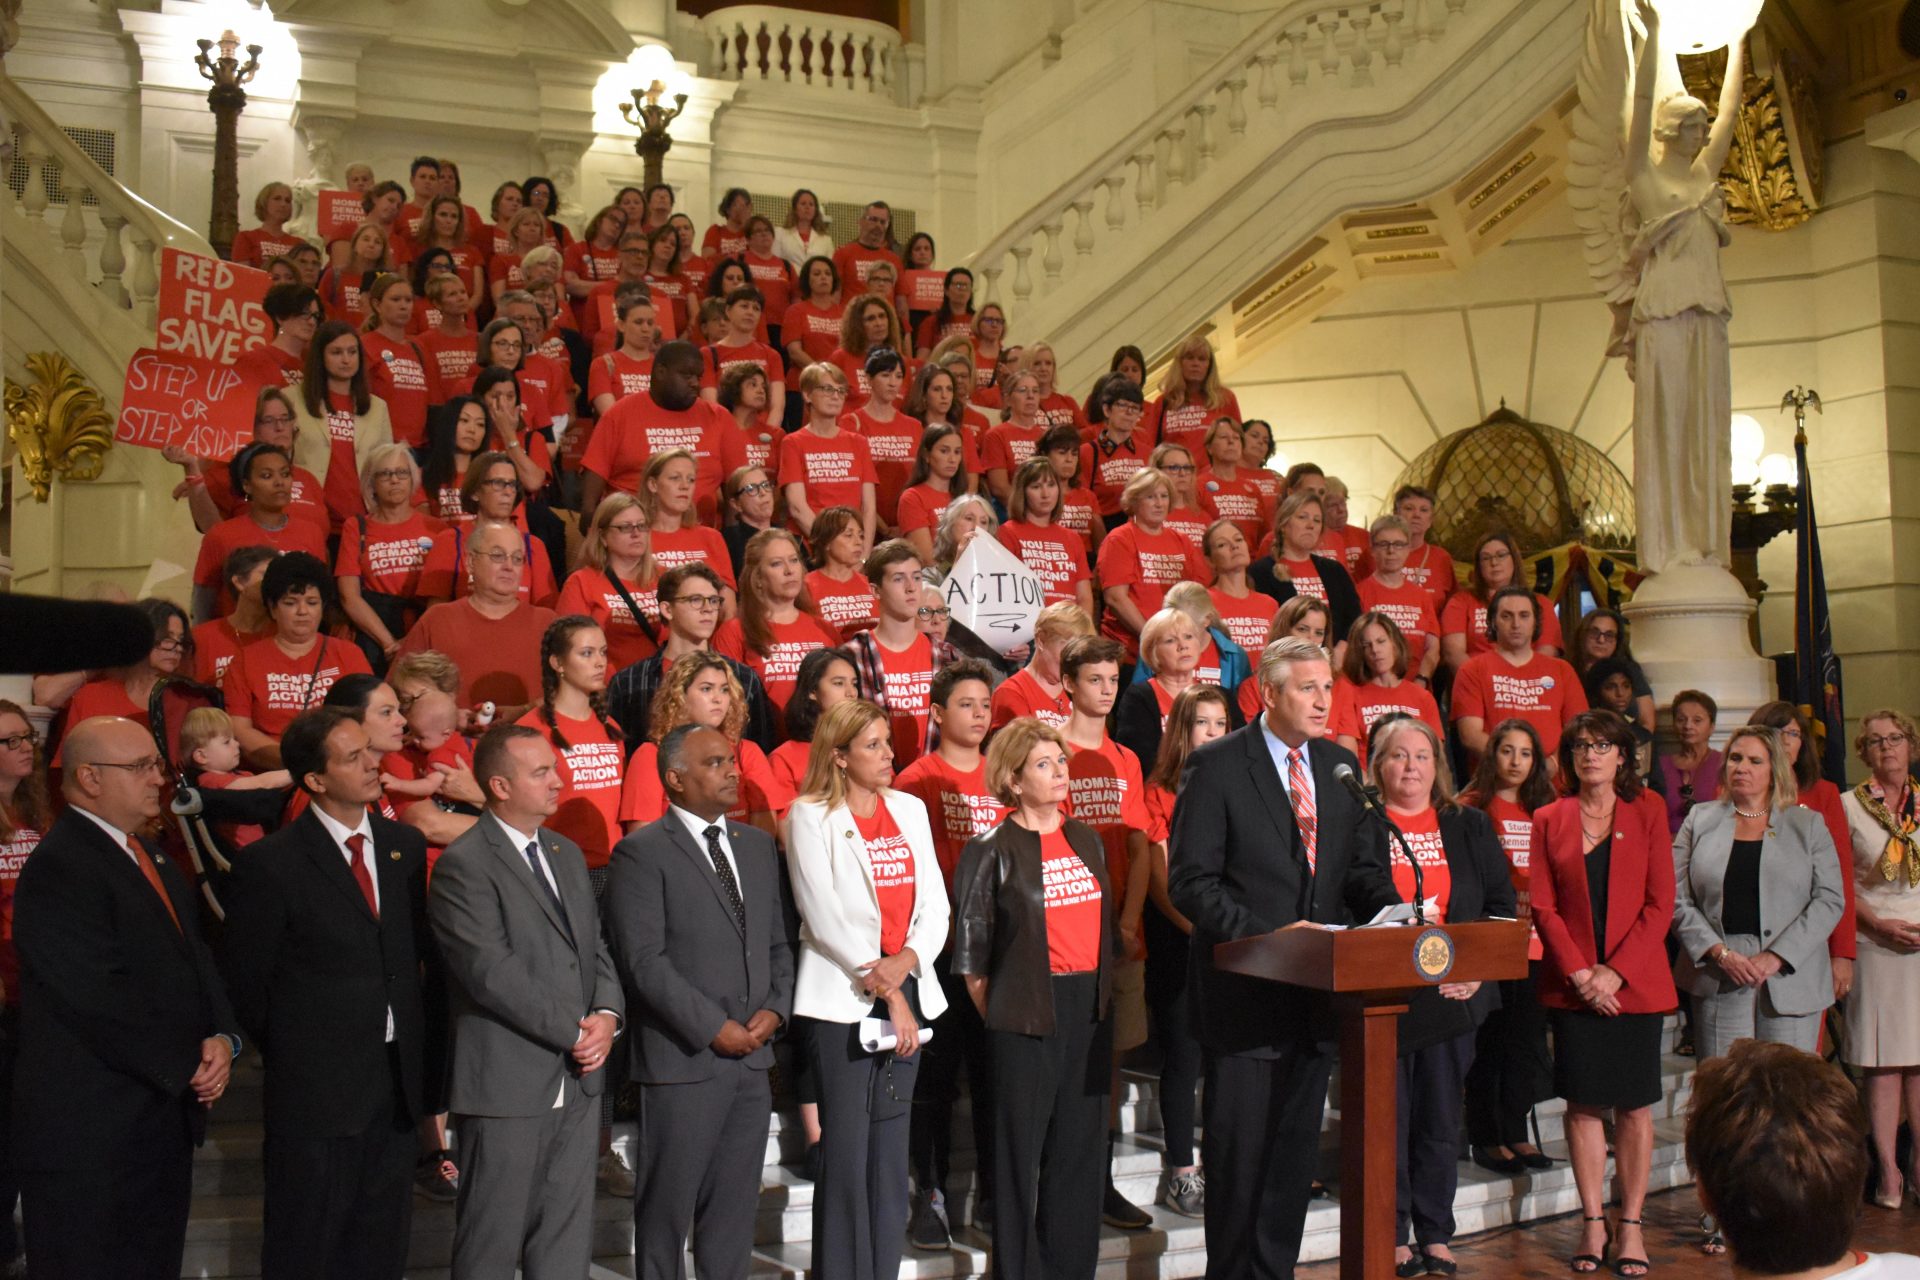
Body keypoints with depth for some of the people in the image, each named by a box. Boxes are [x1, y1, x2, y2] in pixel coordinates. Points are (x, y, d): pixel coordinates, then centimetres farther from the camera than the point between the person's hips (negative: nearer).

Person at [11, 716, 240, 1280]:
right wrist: (189, 1067, -13)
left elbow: (197, 957, 13)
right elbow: (100, 999, -22)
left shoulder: (153, 859, 14)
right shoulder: (58, 869, -16)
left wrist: (223, 1037, -6)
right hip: (93, 1134, -8)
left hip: (166, 1120, 9)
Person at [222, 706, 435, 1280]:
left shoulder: (405, 845, 5)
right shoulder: (270, 864, -11)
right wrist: (293, 1056, 1)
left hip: (398, 1080, 5)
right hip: (317, 1090, -5)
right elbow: (248, 985, -5)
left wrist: (421, 1040, 5)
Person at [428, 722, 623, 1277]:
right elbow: (492, 972, -18)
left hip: (577, 1080, 7)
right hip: (508, 1083, -7)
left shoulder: (567, 854, 14)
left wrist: (607, 1014, -4)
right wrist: (575, 1031, -14)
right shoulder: (463, 865, -12)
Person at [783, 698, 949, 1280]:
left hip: (907, 992, 4)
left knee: (891, 1149, 7)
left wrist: (909, 959, -12)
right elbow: (825, 916, -10)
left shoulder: (910, 810, 11)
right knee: (846, 1150, -2)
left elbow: (935, 905, 8)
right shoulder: (810, 817, -3)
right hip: (843, 997, -4)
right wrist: (884, 991, -12)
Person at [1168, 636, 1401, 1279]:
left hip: (1318, 985, 6)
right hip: (1245, 990, -6)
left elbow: (1364, 869, 15)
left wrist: (1393, 914, -5)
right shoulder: (1216, 766, -9)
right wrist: (1268, 933, -21)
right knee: (1239, 1148, 2)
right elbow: (1190, 882, -13)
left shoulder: (1341, 766, 10)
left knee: (1297, 1149, 14)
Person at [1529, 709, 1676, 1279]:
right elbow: (1544, 906, 1)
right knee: (1583, 1103, 3)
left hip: (1635, 981, -1)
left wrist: (1615, 972, -11)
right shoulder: (1549, 820, 6)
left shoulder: (1647, 813, 3)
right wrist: (1580, 974, -11)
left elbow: (1660, 904, -2)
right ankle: (1593, 1222, 13)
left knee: (1635, 1104, 3)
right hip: (1572, 986, 1)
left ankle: (1631, 1225, 13)